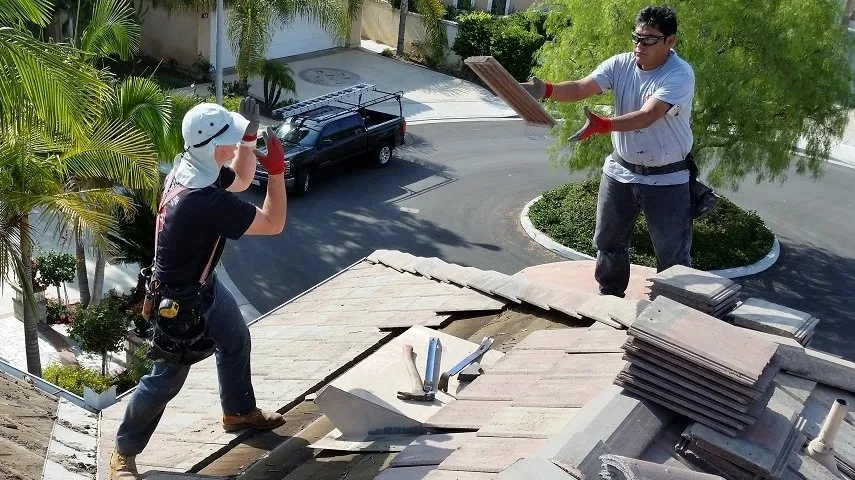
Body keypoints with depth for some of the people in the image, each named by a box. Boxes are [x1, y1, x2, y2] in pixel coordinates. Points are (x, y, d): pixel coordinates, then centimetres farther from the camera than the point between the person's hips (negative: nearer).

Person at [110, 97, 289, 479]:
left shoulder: (190, 165, -10)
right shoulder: (206, 201, -37)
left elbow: (240, 179, 10)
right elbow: (273, 224, -28)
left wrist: (249, 137, -4)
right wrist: (277, 170, -24)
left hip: (203, 283, 10)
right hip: (180, 299, -10)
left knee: (236, 341, 26)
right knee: (166, 380, 5)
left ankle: (239, 412, 49)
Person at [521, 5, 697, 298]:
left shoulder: (680, 75, -22)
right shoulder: (620, 65, -6)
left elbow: (648, 115, -35)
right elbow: (581, 89, -18)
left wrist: (603, 126, -50)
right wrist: (546, 90, -37)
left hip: (666, 179, -5)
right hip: (620, 171, 5)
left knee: (673, 254, 6)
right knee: (608, 240, 19)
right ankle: (609, 297, 39)